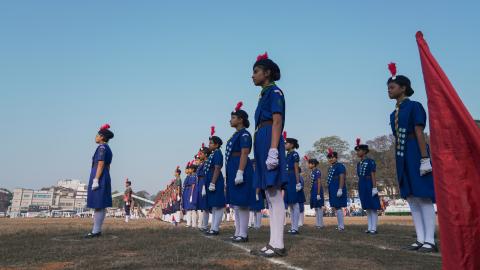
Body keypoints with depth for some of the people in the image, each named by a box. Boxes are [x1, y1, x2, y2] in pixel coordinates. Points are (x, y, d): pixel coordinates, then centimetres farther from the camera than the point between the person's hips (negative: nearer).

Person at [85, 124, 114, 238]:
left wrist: (95, 180, -21)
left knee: (98, 206, -7)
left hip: (99, 178, -10)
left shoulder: (102, 147, -11)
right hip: (105, 178, 10)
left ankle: (95, 231, -4)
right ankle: (98, 230, 14)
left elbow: (101, 165, -18)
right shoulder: (108, 149, 18)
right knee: (102, 206, 9)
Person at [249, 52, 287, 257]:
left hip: (269, 142, -10)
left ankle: (278, 245, -7)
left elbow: (277, 122, -13)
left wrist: (273, 150, -23)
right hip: (262, 144, 10)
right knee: (270, 196, 7)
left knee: (275, 195, -10)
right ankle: (274, 243, 10)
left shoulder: (274, 91, -2)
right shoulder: (265, 95, 25)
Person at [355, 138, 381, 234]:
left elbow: (373, 175, -12)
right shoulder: (359, 163, 14)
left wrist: (374, 188, -18)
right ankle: (370, 228, 14)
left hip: (369, 186, -8)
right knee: (367, 208, 10)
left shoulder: (370, 161, -8)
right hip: (362, 187, 8)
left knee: (373, 208, -3)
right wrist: (359, 189, 16)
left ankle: (374, 228, 0)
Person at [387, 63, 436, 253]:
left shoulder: (414, 106, -5)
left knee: (424, 198, -5)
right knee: (412, 199, 8)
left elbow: (420, 134, -12)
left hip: (415, 154, -8)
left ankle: (430, 241, 0)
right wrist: (398, 161, 17)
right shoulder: (394, 113, 16)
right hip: (402, 157, 8)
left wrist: (425, 159, -17)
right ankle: (420, 240, 13)